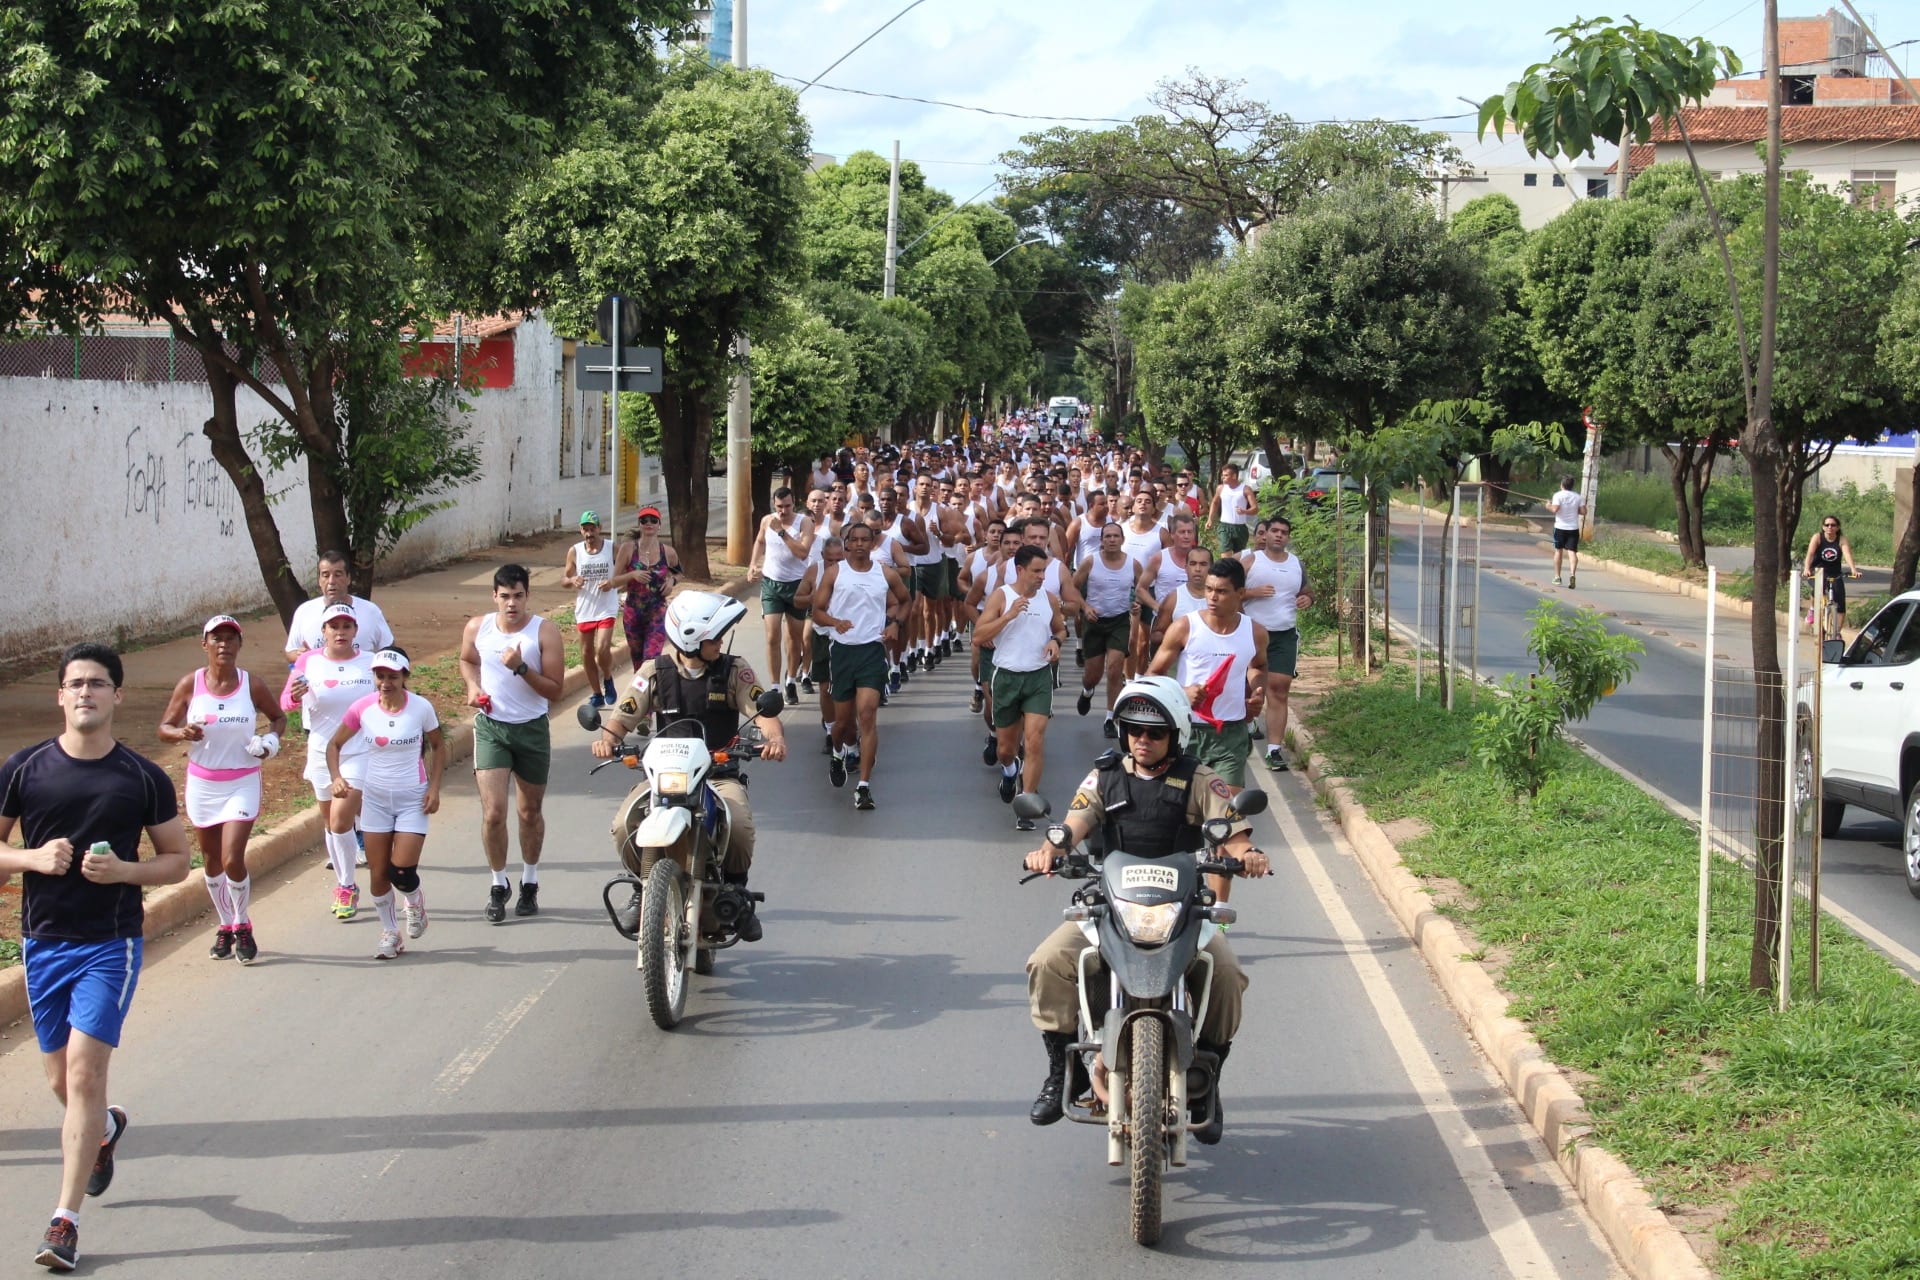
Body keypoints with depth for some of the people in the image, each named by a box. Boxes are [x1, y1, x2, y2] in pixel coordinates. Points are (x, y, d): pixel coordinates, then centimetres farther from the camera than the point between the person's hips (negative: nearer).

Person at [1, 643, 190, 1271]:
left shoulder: (144, 778, -2)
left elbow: (177, 860, 5)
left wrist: (122, 870, -14)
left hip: (111, 943, -3)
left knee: (85, 1071, -13)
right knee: (62, 1080, 12)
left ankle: (65, 1219, -9)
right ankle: (105, 1128, 48)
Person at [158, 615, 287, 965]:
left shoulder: (252, 686, -6)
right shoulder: (190, 684, -5)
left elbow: (279, 717, 11)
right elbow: (164, 728, 1)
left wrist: (270, 739, -10)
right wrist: (183, 733, -21)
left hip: (242, 785, -2)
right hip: (202, 784, 2)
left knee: (233, 860, -12)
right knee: (211, 862, 11)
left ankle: (242, 926, 10)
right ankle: (225, 927, 28)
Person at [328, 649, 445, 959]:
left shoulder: (421, 708, -12)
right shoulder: (362, 709, -9)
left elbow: (438, 746, 4)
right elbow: (334, 744, 3)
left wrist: (434, 787, -6)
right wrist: (337, 777, -15)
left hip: (412, 799, -2)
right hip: (375, 798, 2)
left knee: (402, 871, -11)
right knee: (378, 874, 5)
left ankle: (415, 901, 24)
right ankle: (390, 933, 24)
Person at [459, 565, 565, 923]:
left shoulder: (544, 632, -11)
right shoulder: (477, 628, -3)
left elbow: (554, 689, -13)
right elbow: (467, 660, 19)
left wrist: (521, 668, -26)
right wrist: (473, 687, -1)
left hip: (532, 729, 0)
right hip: (490, 727, 1)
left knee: (530, 812, 13)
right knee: (493, 813, -10)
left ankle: (529, 883, 32)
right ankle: (498, 885, 8)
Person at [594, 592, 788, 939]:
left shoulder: (733, 670, 1)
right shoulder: (656, 672, 3)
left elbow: (763, 709, -9)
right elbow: (623, 715, 1)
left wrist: (775, 737, -31)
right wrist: (607, 738, -21)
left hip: (719, 774, -1)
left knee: (740, 826, -31)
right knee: (625, 827, -23)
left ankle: (736, 892, 0)